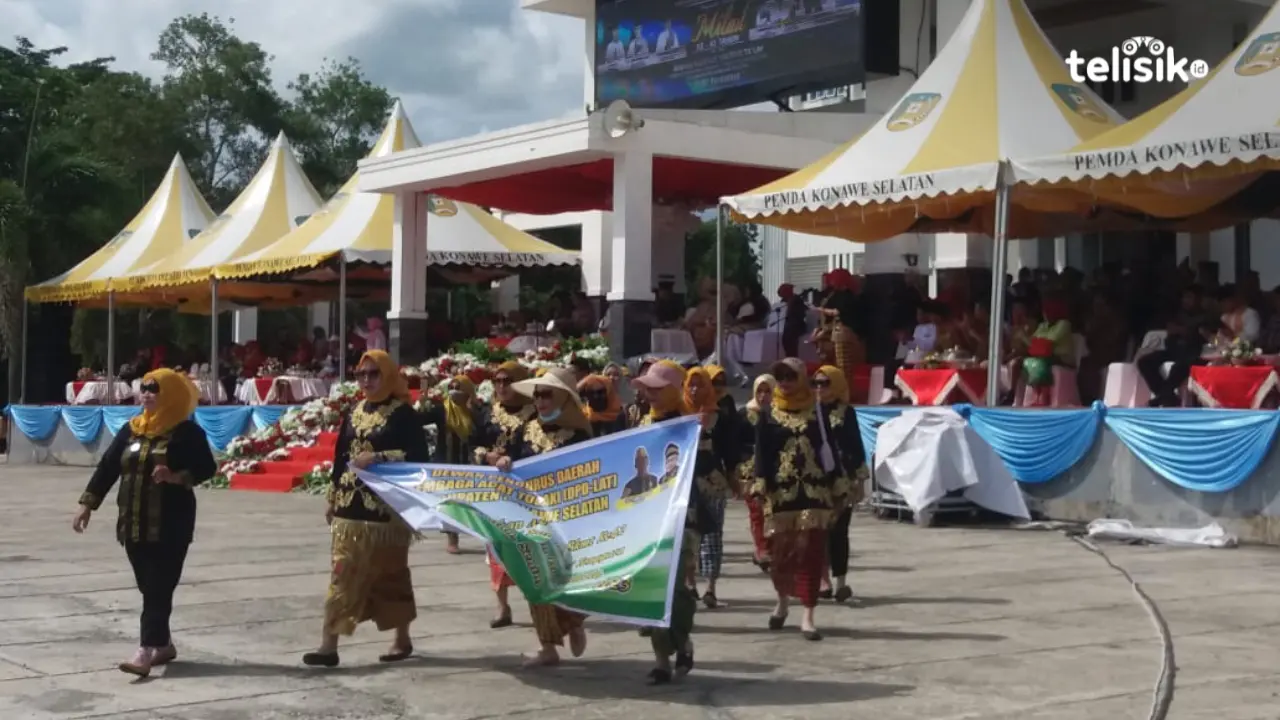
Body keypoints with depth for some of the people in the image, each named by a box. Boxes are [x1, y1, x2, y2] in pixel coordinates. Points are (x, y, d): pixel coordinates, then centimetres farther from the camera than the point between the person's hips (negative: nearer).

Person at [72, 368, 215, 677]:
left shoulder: (186, 431, -6)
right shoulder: (131, 429, 9)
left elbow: (207, 467, -6)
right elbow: (107, 466, 10)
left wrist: (178, 477, -23)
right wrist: (88, 503, 5)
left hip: (171, 524, -6)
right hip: (134, 522, 6)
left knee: (159, 588, -8)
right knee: (148, 588, 12)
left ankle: (146, 651, -12)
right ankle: (163, 644, 24)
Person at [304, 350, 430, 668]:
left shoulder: (403, 413, -5)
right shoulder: (354, 412, 13)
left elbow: (419, 457, -12)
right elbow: (340, 456, 17)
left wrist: (378, 457, -21)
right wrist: (332, 499, 15)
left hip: (386, 508, -5)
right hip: (351, 507, 5)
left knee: (389, 573, 4)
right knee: (343, 574, 1)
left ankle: (402, 638, 19)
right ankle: (329, 644, 0)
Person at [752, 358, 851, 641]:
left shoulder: (816, 412, 5)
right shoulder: (769, 415, 5)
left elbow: (829, 450, 6)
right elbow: (761, 454, 0)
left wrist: (838, 492, 4)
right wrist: (760, 489, -11)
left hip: (815, 491, 0)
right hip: (781, 492, 0)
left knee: (811, 553, -4)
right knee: (780, 551, 7)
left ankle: (808, 616, -2)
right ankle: (782, 601, 33)